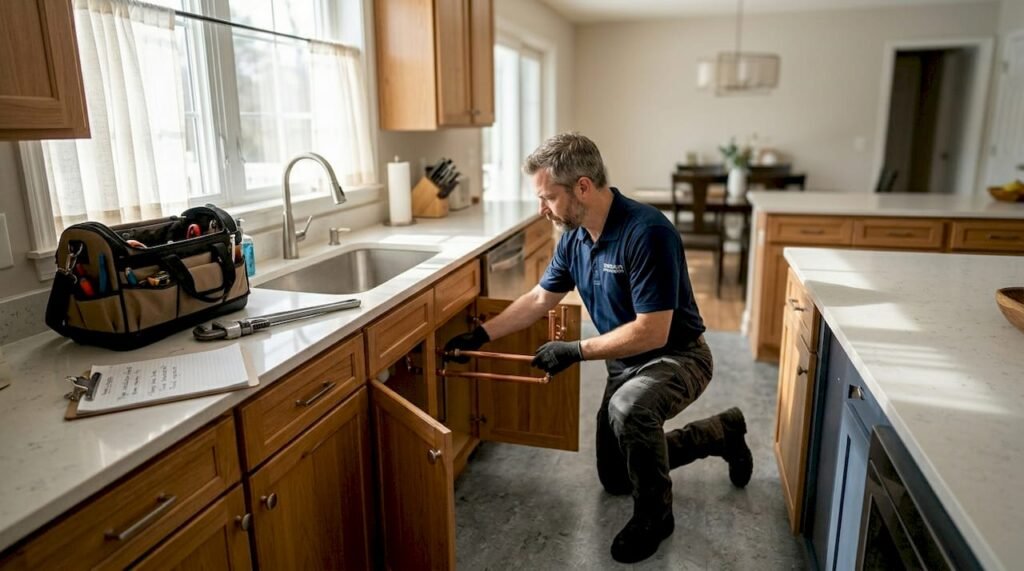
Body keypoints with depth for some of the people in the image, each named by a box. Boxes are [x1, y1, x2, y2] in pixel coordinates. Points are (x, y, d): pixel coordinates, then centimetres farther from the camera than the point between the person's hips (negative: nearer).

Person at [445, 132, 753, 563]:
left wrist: (575, 351, -27)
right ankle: (722, 432, 31)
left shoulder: (647, 233, -32)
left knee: (629, 409, -40)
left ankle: (654, 515, -11)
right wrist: (482, 335, -1)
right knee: (615, 478, 16)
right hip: (626, 361, 8)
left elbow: (652, 332, -33)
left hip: (677, 356, -8)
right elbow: (539, 300, 5)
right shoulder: (574, 237, -7)